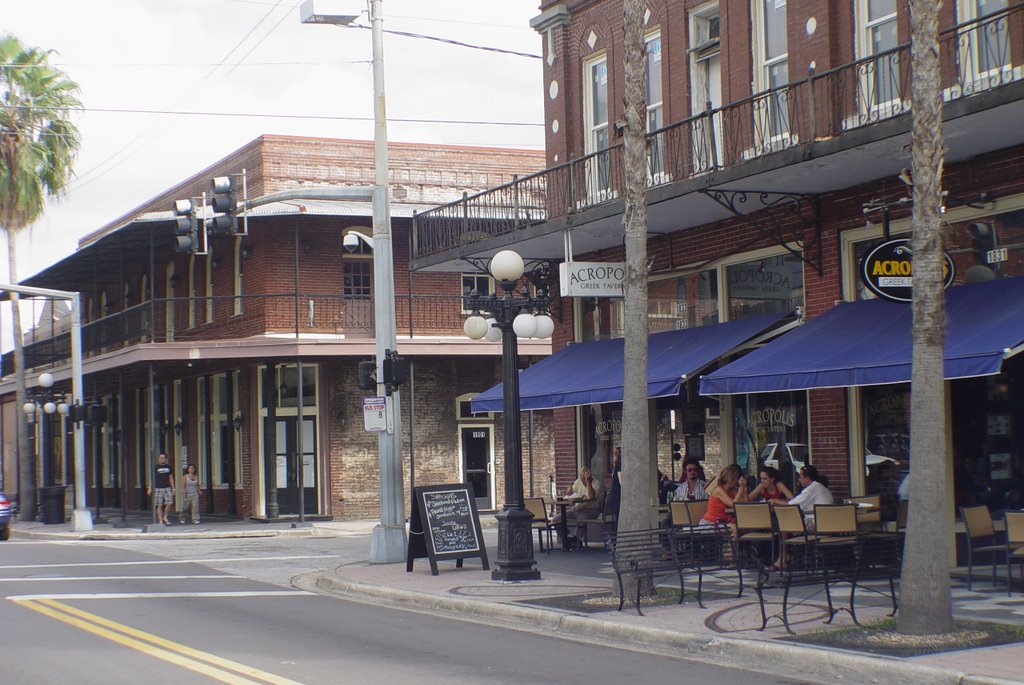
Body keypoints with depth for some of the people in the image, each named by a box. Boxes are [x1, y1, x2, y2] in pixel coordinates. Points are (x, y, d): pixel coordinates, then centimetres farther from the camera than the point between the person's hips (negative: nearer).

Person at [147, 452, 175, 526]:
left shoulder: (168, 467, 11)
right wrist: (150, 488, -5)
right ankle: (160, 521, 4)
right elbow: (152, 478, 1)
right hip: (158, 488, -3)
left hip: (167, 488, 3)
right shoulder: (156, 467, 1)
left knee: (169, 503, -8)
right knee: (159, 505, -3)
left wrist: (173, 488, 15)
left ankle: (165, 517, 12)